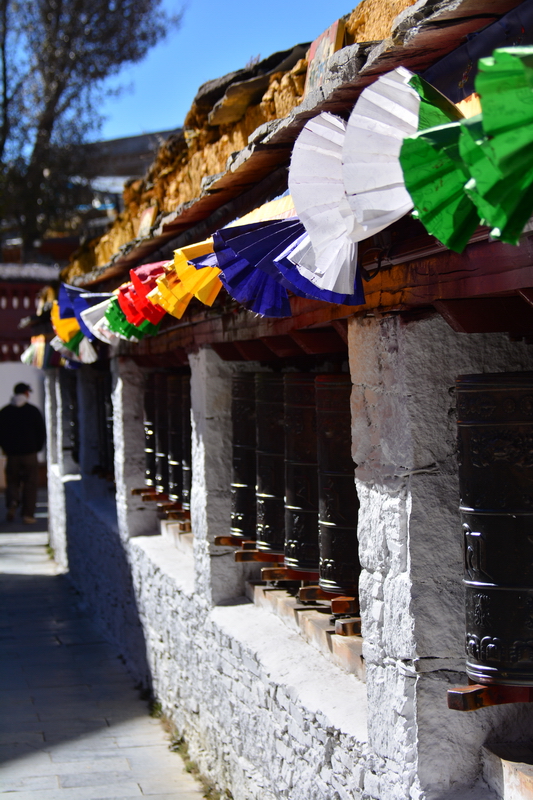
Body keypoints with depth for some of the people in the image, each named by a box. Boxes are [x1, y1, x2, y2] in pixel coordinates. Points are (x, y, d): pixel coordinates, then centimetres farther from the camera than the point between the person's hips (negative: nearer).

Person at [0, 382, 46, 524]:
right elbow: (41, 432, 0)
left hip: (12, 454, 2)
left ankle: (12, 502, -16)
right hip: (30, 454, -2)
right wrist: (36, 448, 12)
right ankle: (28, 514, 0)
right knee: (30, 484, 3)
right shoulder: (33, 411, -3)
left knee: (12, 482, 12)